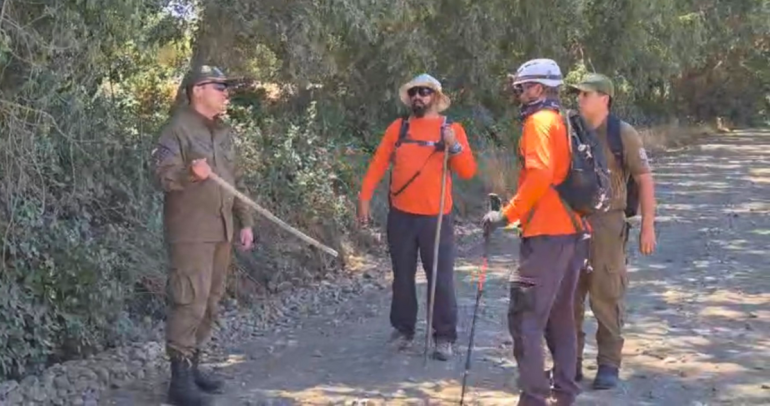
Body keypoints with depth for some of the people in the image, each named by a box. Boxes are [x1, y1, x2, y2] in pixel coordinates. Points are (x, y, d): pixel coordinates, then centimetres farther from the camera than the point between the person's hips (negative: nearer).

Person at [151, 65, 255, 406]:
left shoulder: (224, 132, 17)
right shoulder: (178, 128, -9)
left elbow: (236, 181, 22)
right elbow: (163, 175, -20)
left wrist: (245, 222, 18)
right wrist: (191, 173, -39)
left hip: (221, 231, 8)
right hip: (190, 232, -8)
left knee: (210, 303, 11)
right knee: (190, 302, -11)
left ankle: (192, 367, 21)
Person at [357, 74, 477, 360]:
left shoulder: (452, 129, 1)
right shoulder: (398, 128, 6)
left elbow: (468, 172, -4)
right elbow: (378, 164, 3)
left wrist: (454, 146, -20)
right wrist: (365, 197, -5)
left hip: (436, 217, -2)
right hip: (400, 215, 2)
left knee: (441, 279, -1)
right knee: (402, 277, 12)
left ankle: (444, 337, 7)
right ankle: (403, 329, 24)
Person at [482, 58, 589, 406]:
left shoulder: (539, 121, -9)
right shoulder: (566, 122, 17)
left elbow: (539, 176, -22)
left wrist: (506, 215, -18)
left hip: (547, 234, -9)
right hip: (574, 231, 9)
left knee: (525, 317, -7)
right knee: (561, 316, 15)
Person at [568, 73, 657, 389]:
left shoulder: (623, 134, -6)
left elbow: (644, 180, -6)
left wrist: (647, 226, -10)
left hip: (606, 224, -4)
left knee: (607, 297, 1)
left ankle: (608, 365, 11)